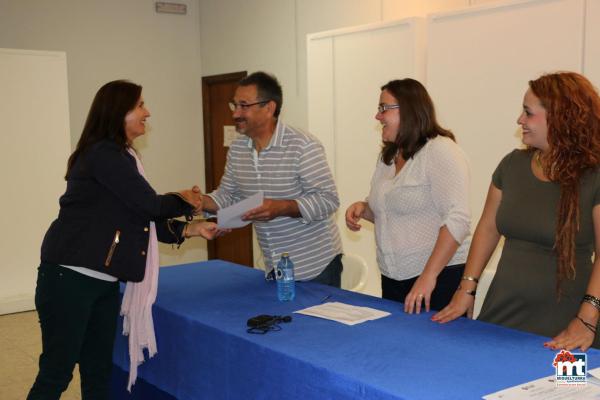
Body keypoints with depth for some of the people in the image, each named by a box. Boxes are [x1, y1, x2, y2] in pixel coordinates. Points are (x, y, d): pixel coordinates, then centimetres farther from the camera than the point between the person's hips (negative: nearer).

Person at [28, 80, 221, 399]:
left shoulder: (119, 157, 17)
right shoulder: (103, 154, -13)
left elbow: (143, 220, 17)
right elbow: (150, 205, -12)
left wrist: (190, 229, 10)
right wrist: (184, 202, 6)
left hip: (104, 282, 9)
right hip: (70, 278, -9)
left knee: (98, 372, 11)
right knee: (57, 373, -3)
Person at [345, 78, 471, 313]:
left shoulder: (440, 150, -13)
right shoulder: (388, 157, 12)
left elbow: (457, 219, -21)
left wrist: (428, 276, -24)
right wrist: (364, 208, 2)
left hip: (441, 276, -7)